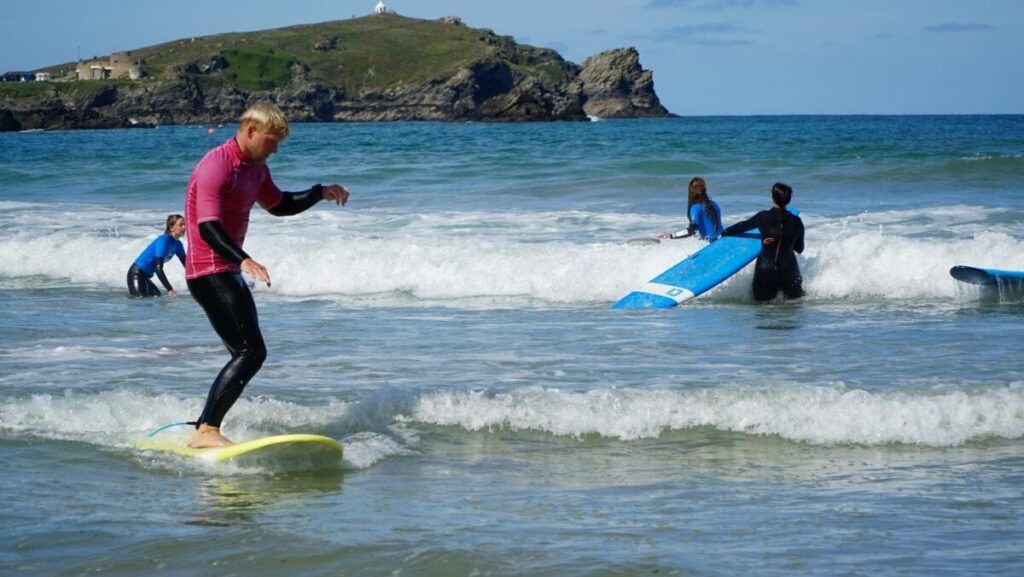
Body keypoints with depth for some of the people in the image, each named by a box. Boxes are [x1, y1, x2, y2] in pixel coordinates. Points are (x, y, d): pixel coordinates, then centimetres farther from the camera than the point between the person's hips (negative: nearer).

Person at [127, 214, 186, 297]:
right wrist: (170, 290, -31)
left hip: (146, 276, 9)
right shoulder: (164, 241, -21)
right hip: (136, 273, -9)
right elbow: (158, 268, -27)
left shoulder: (177, 244, 4)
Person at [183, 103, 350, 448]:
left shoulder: (255, 168, 13)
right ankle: (206, 431, -22)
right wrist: (243, 260, -42)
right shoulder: (216, 167, -18)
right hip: (209, 273, -10)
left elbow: (278, 205, 28)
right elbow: (208, 227, -28)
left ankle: (204, 426, 20)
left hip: (229, 273, 10)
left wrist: (320, 193, 15)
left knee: (246, 355, 15)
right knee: (251, 351, -19)